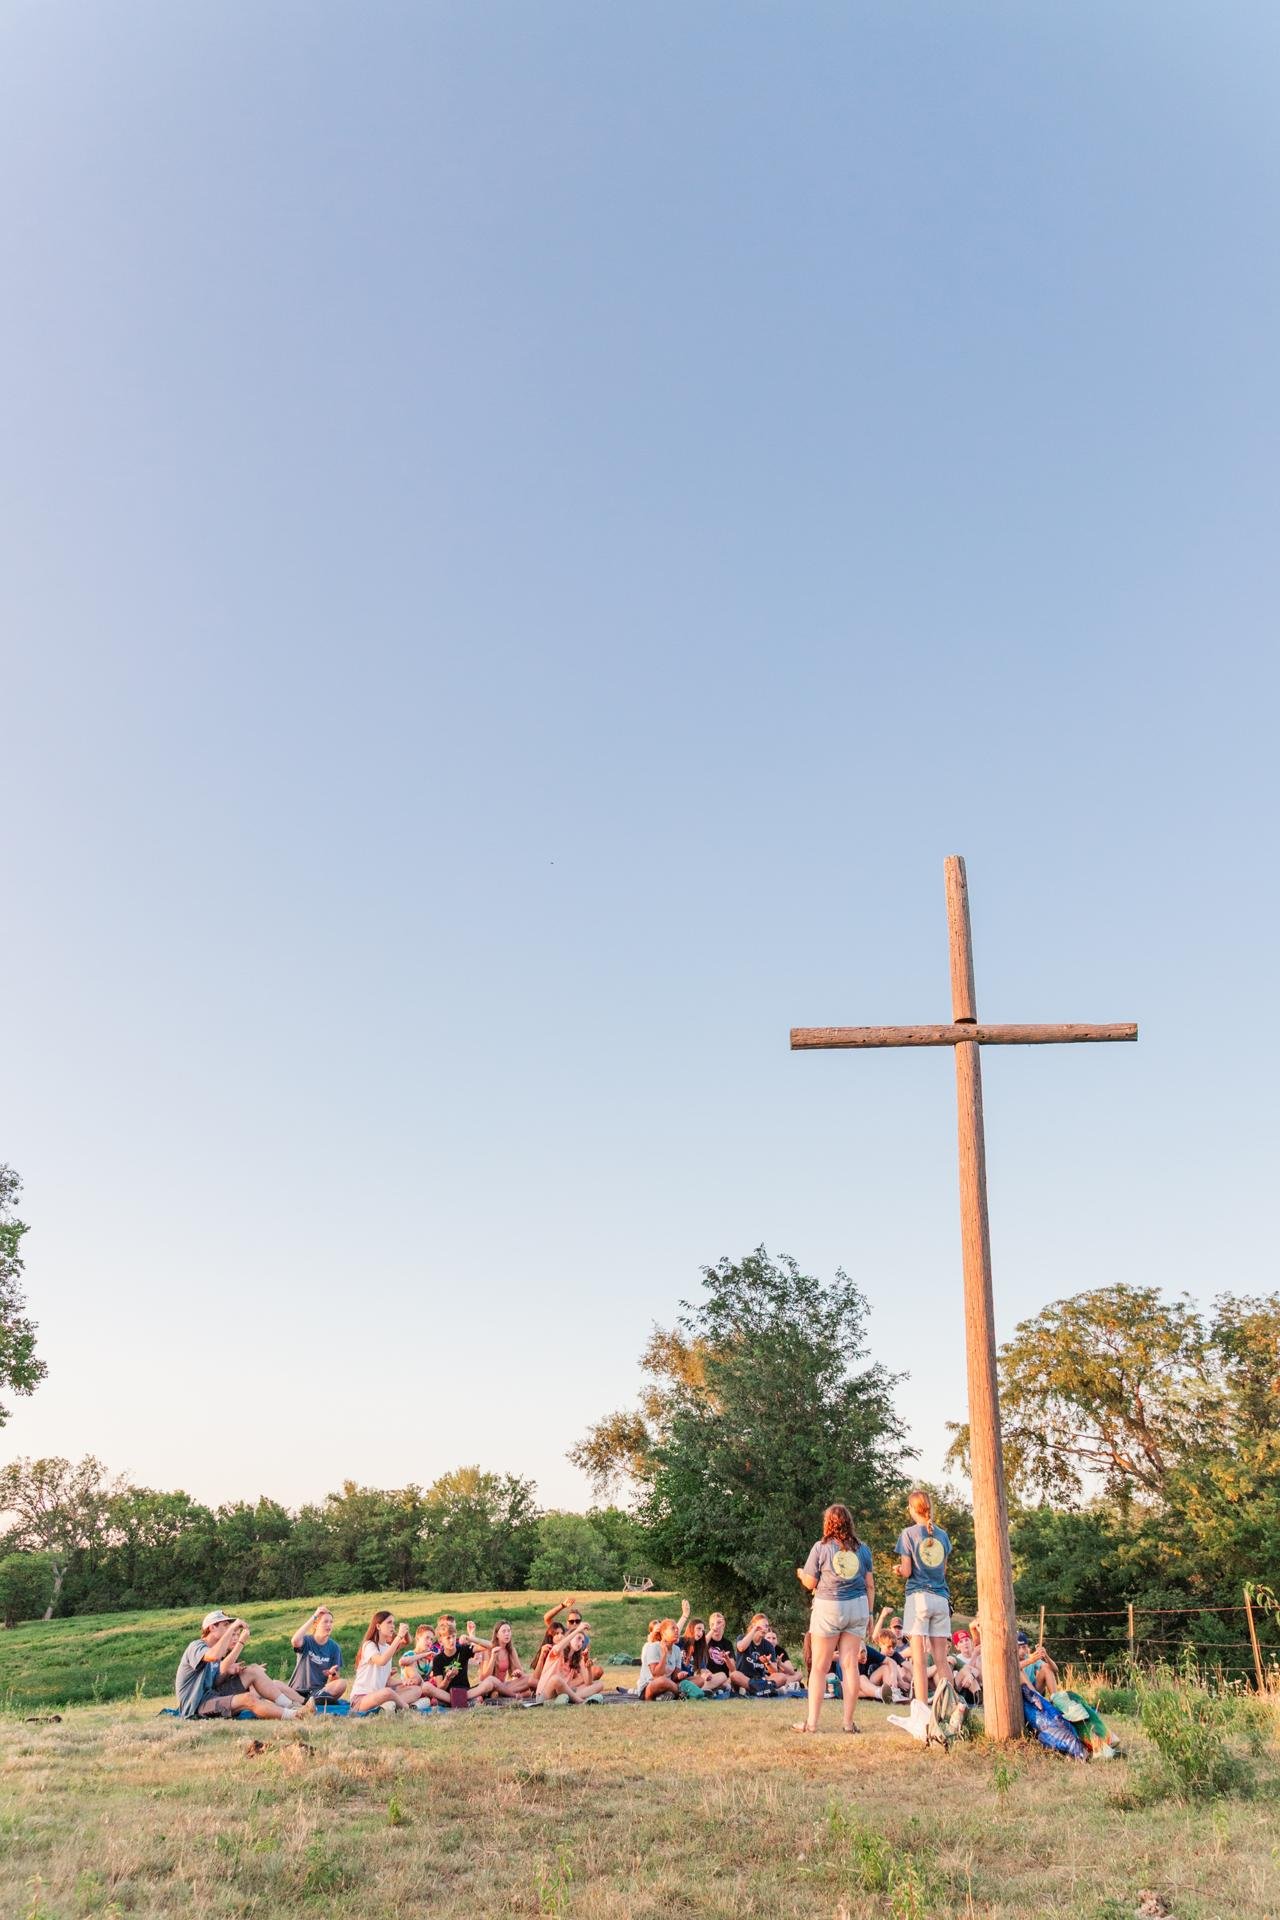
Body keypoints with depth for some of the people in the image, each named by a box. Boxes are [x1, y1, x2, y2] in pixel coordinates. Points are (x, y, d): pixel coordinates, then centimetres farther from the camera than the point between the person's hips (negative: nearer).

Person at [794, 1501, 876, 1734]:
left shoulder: (821, 1547, -5)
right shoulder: (862, 1548, 5)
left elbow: (810, 1583, -1)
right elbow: (870, 1585, 7)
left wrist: (801, 1574, 20)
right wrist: (869, 1613, 16)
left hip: (828, 1607, -3)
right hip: (857, 1607, 3)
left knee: (819, 1667, 4)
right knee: (850, 1664, 7)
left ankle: (811, 1722, 4)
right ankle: (848, 1721, 7)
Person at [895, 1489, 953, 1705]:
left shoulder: (909, 1533, -3)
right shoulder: (943, 1534, 10)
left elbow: (906, 1571, -5)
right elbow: (943, 1569, 14)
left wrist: (899, 1568, 16)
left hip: (919, 1596, -4)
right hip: (941, 1598, 4)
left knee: (919, 1660, -3)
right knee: (941, 1659, 7)